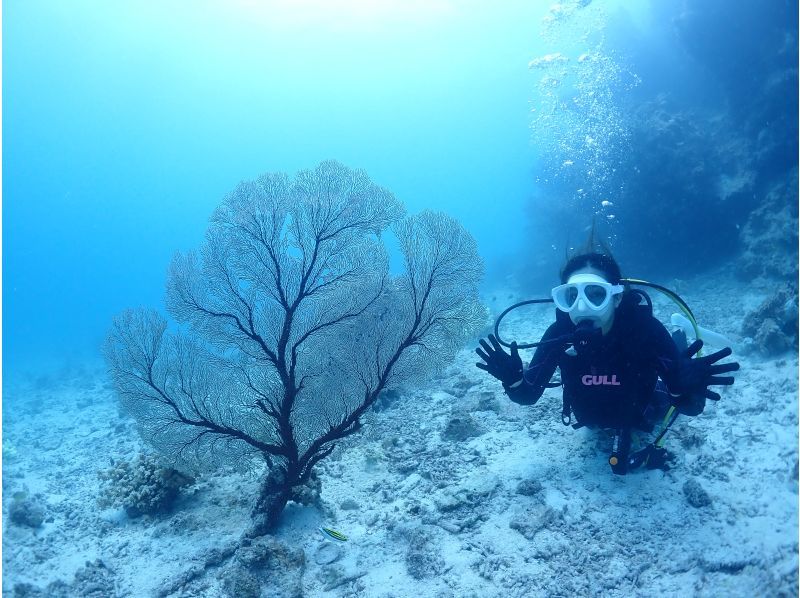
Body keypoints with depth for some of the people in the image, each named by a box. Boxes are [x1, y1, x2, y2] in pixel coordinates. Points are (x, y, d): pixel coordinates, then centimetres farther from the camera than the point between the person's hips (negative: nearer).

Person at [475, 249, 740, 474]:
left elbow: (691, 407, -36)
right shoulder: (559, 334, -33)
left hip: (643, 414, -2)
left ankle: (678, 341, 43)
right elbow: (528, 395, -28)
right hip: (592, 419, 2)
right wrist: (514, 379, -51)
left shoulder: (645, 328, -38)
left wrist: (685, 387, -60)